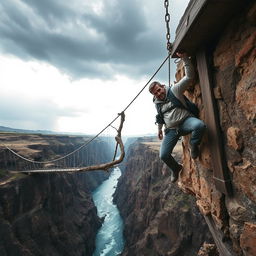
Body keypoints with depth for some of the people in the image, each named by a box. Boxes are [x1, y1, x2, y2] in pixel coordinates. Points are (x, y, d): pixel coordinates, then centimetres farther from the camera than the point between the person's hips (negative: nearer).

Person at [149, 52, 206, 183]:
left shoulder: (175, 90, -5)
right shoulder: (157, 102, 7)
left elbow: (189, 76, -12)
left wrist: (184, 58, -20)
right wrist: (159, 128, 25)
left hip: (185, 121, -3)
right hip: (171, 130, 4)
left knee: (199, 125, -40)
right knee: (163, 155, -5)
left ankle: (193, 145, -5)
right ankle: (176, 168, 30)